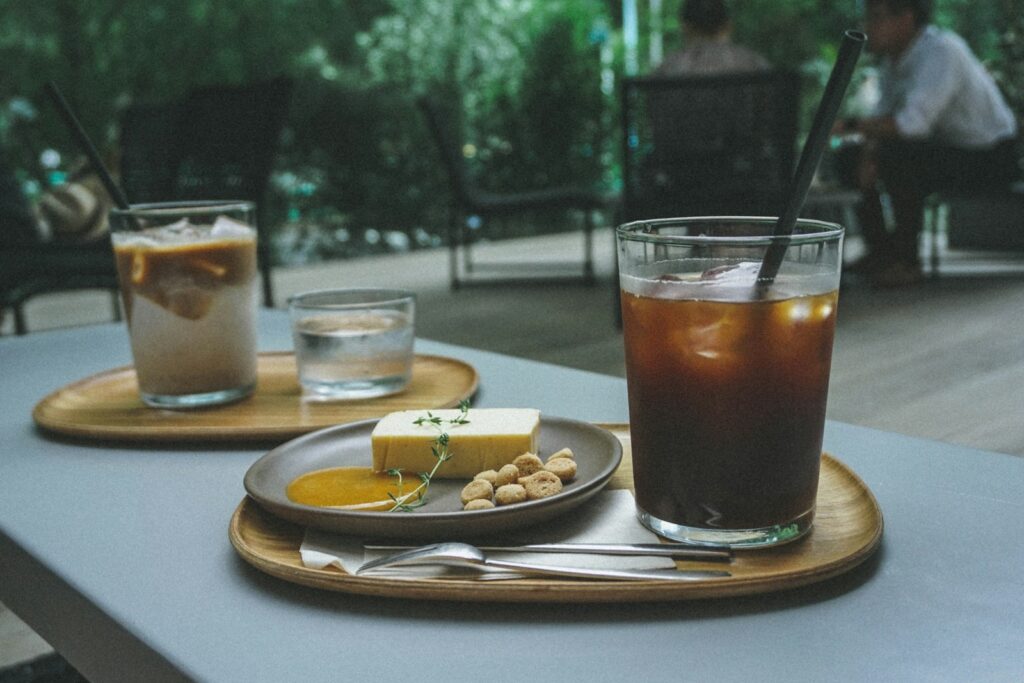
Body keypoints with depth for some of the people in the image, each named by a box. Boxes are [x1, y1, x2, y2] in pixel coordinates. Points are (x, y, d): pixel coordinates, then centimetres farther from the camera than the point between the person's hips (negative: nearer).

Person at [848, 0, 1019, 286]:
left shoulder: (942, 50, -25)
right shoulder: (895, 57, 1)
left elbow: (913, 122, -35)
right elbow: (883, 117, 2)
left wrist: (850, 125, -30)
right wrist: (868, 154, -18)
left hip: (989, 160, -9)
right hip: (945, 148, 9)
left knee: (899, 156, -32)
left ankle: (906, 260, -18)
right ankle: (879, 249, 5)